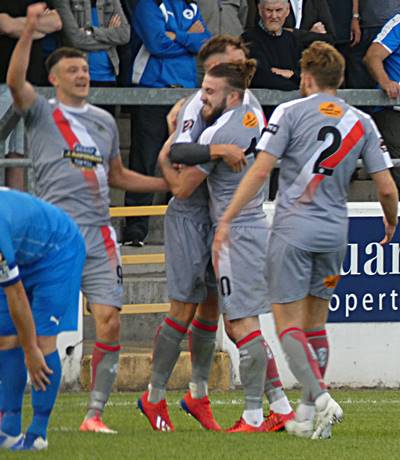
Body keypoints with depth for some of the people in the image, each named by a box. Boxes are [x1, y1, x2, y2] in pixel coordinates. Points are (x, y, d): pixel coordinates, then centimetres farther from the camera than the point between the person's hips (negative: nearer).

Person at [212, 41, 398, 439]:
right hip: (334, 230, 4)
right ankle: (308, 415, 14)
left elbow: (260, 170, -9)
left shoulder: (291, 112, -2)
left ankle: (319, 395, -23)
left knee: (288, 322, -3)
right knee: (315, 321, 15)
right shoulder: (362, 123, 9)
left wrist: (226, 220, -7)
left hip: (293, 227, -4)